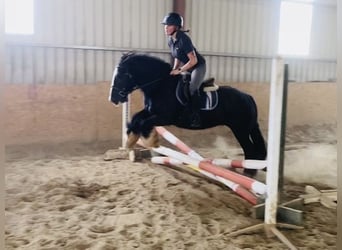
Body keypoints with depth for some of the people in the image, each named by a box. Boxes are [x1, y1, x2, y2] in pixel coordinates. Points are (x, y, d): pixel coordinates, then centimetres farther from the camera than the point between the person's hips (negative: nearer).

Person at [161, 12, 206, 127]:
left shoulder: (183, 39, -27)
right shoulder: (170, 41, -2)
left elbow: (193, 60, -27)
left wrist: (179, 70, -23)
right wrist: (174, 69, -3)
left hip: (198, 66, -9)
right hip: (187, 67, 9)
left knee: (192, 89, -24)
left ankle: (196, 119, -18)